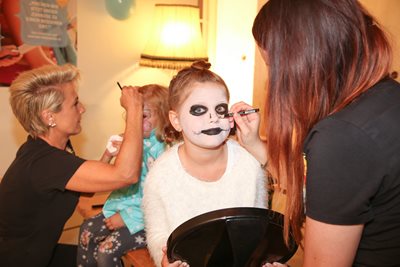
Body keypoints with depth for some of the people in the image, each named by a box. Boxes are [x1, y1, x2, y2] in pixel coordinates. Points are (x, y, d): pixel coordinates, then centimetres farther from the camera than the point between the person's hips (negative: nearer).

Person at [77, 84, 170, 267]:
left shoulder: (165, 152, -21)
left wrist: (127, 217, -17)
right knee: (87, 230, 6)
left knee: (106, 250, -15)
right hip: (123, 205, 8)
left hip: (145, 218, -8)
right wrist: (108, 155, -9)